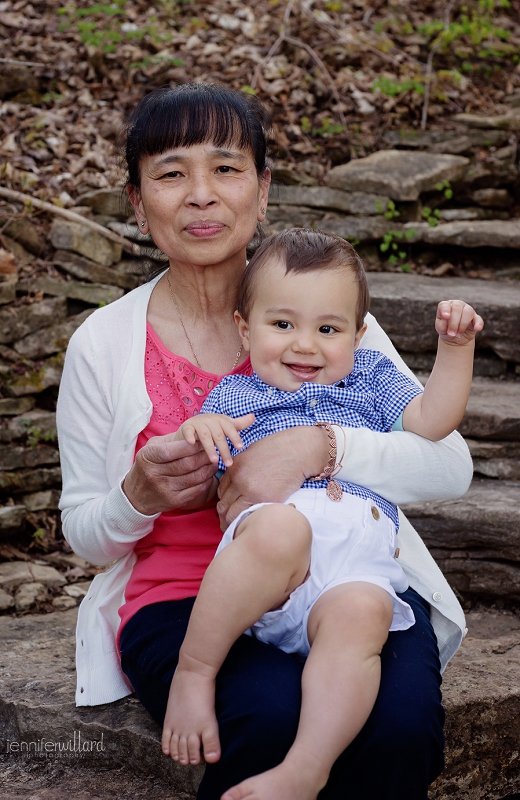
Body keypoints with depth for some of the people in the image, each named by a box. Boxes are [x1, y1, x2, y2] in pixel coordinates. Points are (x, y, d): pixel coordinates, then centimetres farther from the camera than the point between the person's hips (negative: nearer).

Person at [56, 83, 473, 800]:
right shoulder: (106, 344, 1)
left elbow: (450, 465, -7)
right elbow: (87, 537, 9)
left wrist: (319, 444, -25)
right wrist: (141, 496, -15)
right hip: (182, 599, 0)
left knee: (401, 717, -30)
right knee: (272, 714, -33)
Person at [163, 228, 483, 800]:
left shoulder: (371, 378, 33)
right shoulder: (231, 397, 28)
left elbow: (430, 423, 21)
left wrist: (454, 348, 12)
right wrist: (194, 436, 1)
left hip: (363, 562, 1)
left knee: (361, 614, -35)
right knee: (280, 528, -38)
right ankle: (192, 670, -26)